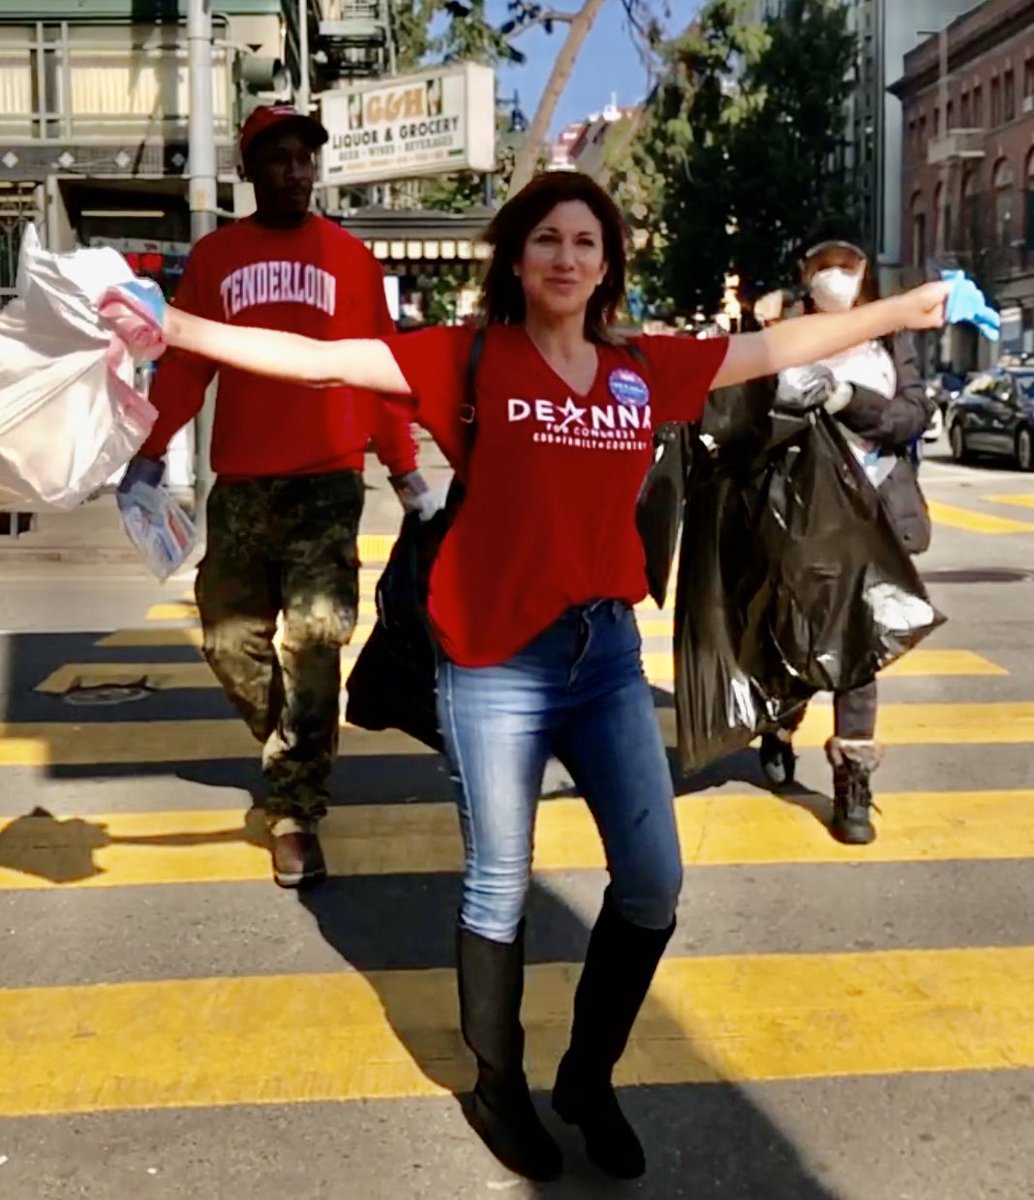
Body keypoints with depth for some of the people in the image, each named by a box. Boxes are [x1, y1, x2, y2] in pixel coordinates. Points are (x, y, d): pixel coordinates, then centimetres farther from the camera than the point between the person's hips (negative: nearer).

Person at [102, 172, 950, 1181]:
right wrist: (176, 327, -15)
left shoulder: (646, 370, 6)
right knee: (499, 888, 9)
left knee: (653, 881, 8)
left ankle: (588, 1078, 31)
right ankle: (498, 1088, 32)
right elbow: (318, 359, -10)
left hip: (608, 652, 5)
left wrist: (903, 310, 20)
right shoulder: (469, 359, -5)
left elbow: (779, 346, 15)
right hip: (495, 664, -4)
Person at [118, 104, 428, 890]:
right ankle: (297, 752, 32)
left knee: (315, 639, -6)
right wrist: (151, 452, -6)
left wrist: (404, 469, 5)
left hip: (328, 480, -2)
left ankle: (296, 813, 3)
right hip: (239, 484, 2)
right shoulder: (214, 256, 10)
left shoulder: (350, 257, 7)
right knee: (229, 639, 5)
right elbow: (184, 362, 5)